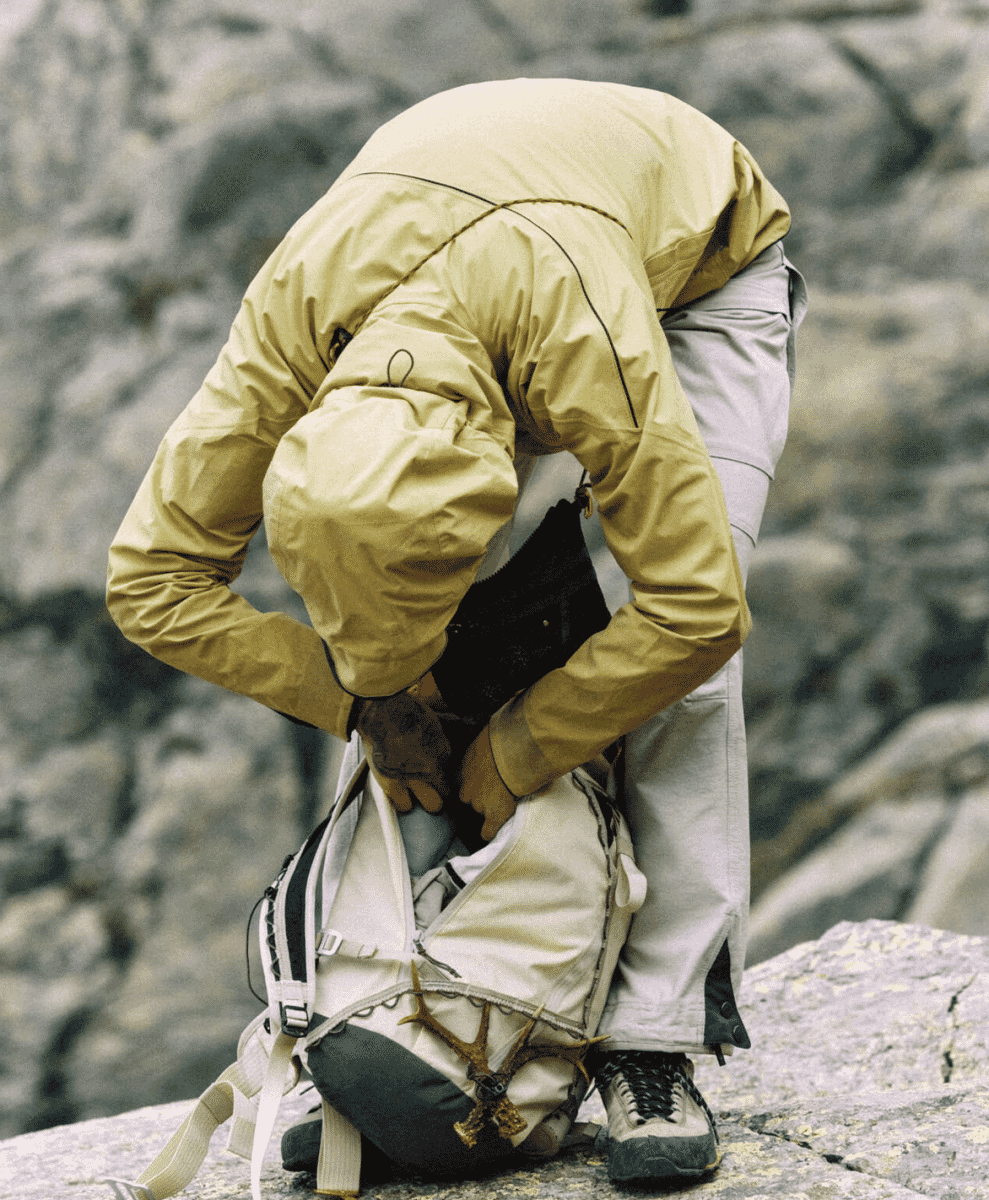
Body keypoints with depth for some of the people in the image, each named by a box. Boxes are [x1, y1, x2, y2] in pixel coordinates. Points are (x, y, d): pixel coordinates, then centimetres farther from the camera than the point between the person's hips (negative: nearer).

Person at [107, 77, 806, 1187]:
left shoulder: (587, 338, -49)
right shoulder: (291, 320, -36)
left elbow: (699, 606, -40)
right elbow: (153, 577, -24)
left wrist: (513, 757, -29)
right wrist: (355, 700, -30)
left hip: (698, 257, -4)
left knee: (671, 627, -24)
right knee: (405, 661, -10)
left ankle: (660, 1038, -21)